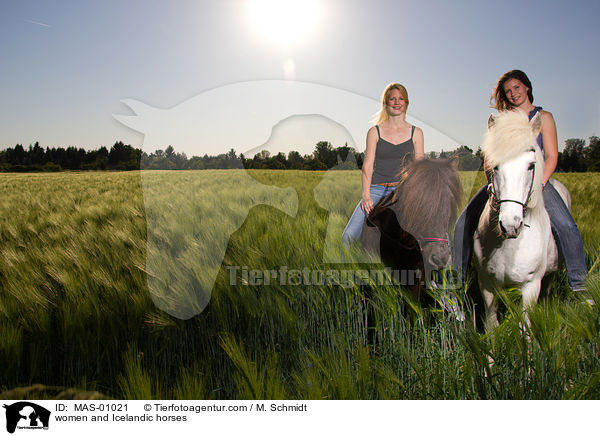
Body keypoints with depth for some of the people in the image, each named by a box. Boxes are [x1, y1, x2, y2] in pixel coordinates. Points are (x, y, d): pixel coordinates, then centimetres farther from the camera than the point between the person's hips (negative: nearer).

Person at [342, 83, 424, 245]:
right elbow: (367, 166, 3)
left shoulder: (416, 133, 13)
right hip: (377, 190, 0)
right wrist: (366, 195, -9)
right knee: (349, 236, -15)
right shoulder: (375, 132, 9)